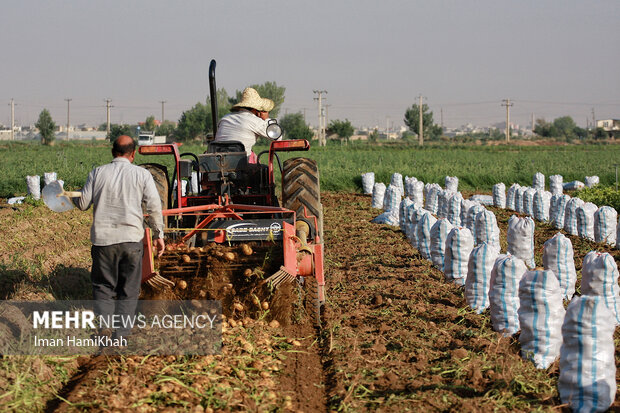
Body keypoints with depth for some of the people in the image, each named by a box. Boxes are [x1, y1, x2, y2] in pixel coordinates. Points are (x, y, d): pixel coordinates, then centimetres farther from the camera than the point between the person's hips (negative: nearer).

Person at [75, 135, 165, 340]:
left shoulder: (98, 173, 2)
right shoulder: (142, 174, 1)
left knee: (103, 287, 11)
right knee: (128, 291, 10)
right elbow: (154, 206, -3)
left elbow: (83, 204, 5)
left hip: (103, 238, 0)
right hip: (131, 238, 0)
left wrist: (72, 196, 27)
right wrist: (159, 234, 6)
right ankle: (121, 336, 8)